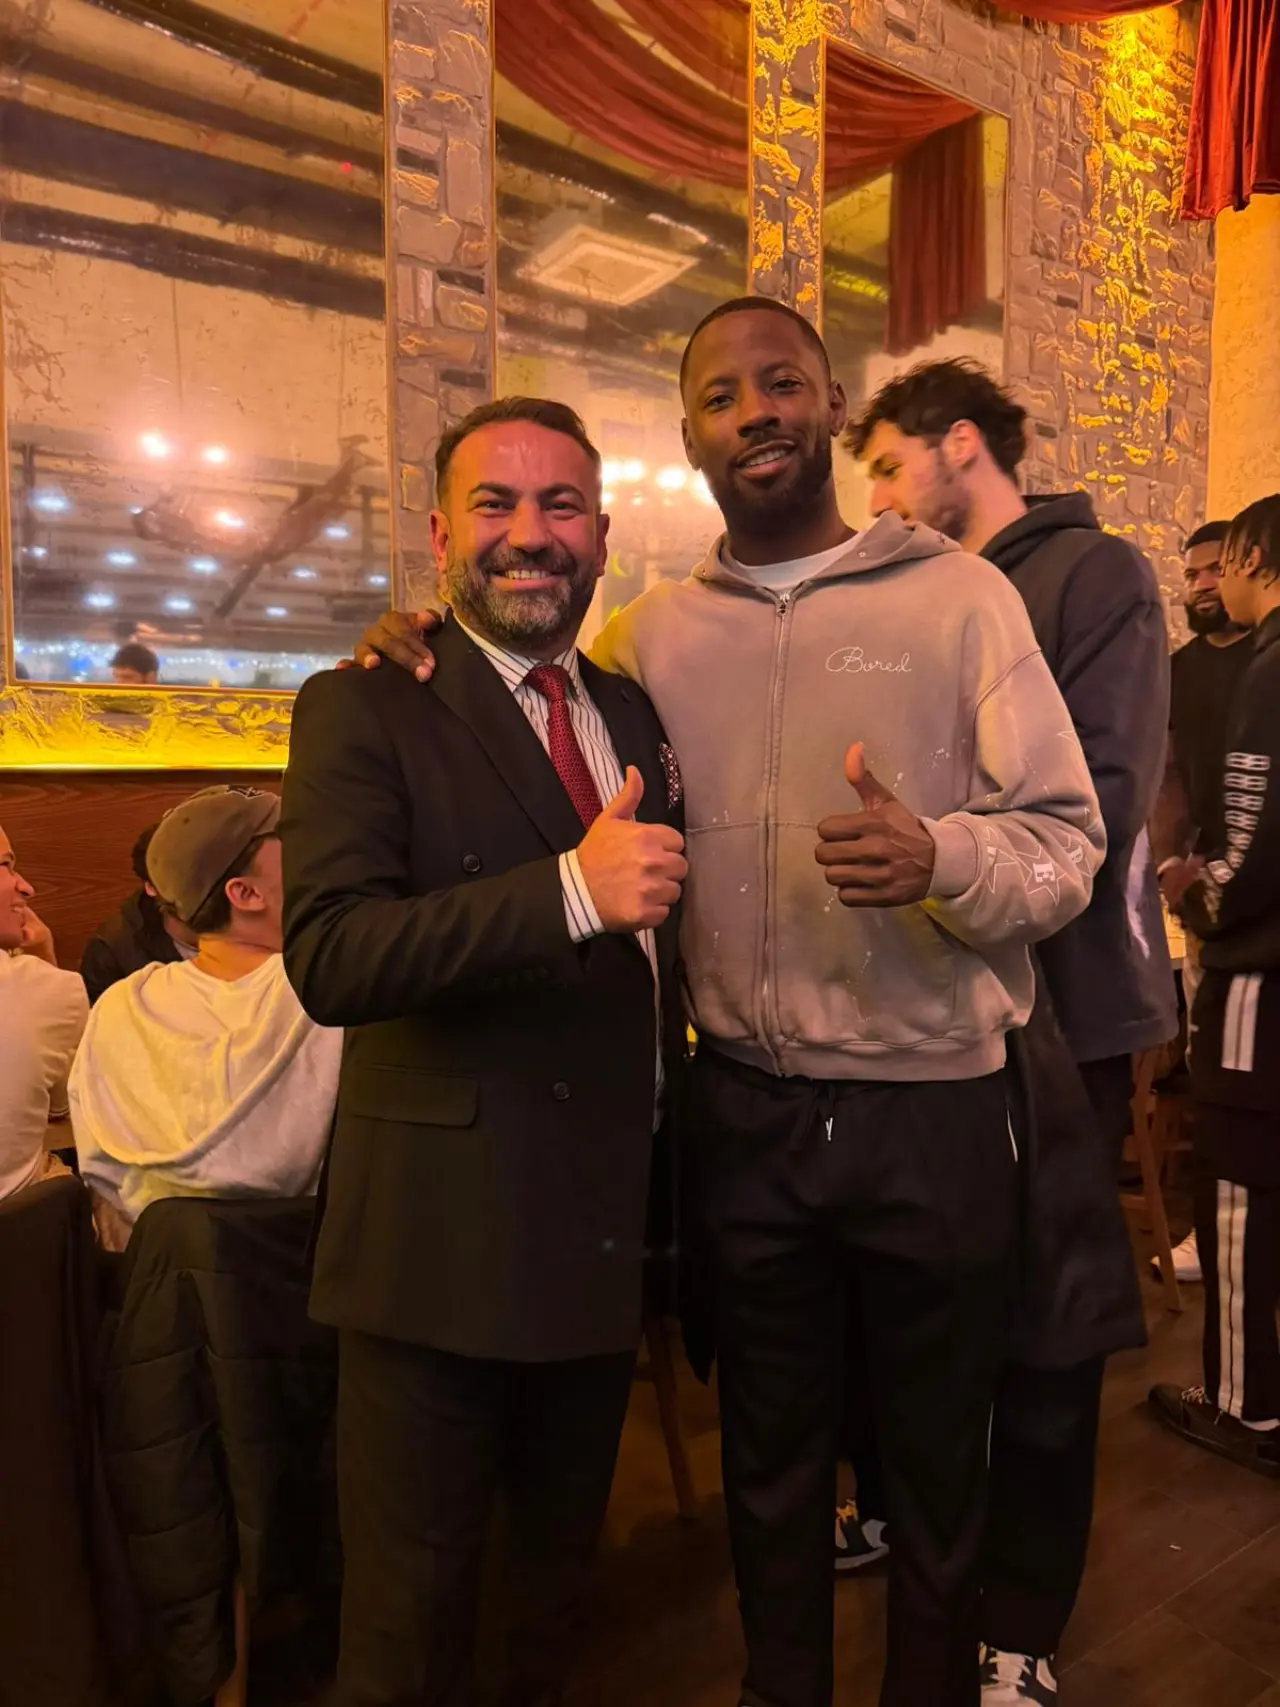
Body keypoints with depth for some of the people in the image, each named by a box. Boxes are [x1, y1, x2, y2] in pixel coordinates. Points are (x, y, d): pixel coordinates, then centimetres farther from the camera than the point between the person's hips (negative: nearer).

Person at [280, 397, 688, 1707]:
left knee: (560, 1579, 27)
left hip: (605, 1241, 6)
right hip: (441, 1251, -5)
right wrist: (570, 891, -33)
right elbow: (327, 958, -23)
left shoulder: (636, 719, 9)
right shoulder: (361, 713, -9)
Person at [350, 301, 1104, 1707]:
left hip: (932, 1116, -1)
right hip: (744, 1112, 2)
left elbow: (1067, 842, -7)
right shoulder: (652, 633, 5)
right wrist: (426, 658, -2)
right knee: (767, 1457, 22)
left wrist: (942, 857, -28)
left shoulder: (957, 596, -3)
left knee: (937, 1466, 19)